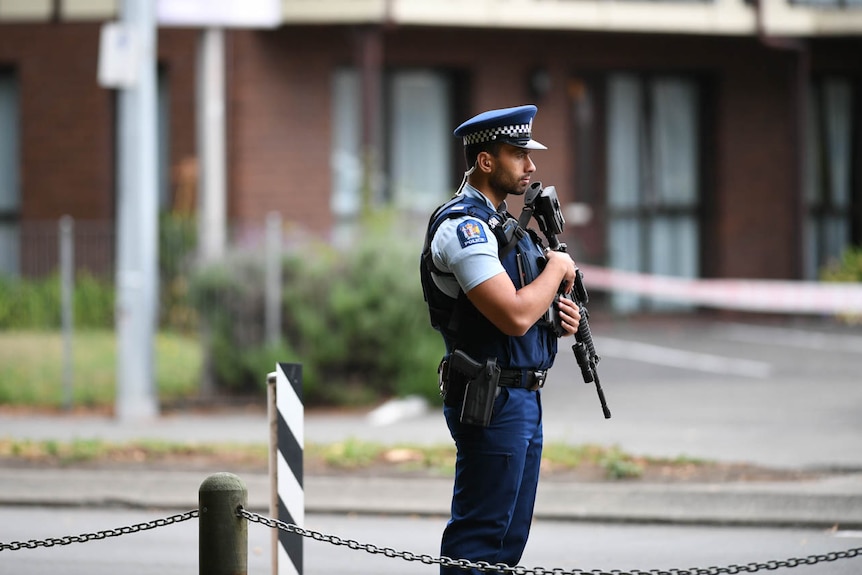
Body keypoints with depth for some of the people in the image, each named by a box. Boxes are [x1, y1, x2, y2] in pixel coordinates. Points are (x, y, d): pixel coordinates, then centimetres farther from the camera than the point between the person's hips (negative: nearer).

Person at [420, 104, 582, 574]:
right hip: (491, 401, -10)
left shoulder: (499, 222, 16)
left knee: (510, 535, 12)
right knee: (478, 535, -8)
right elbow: (514, 316, -25)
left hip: (523, 400, 10)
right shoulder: (463, 225, -16)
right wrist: (557, 269, -9)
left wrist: (560, 317, 5)